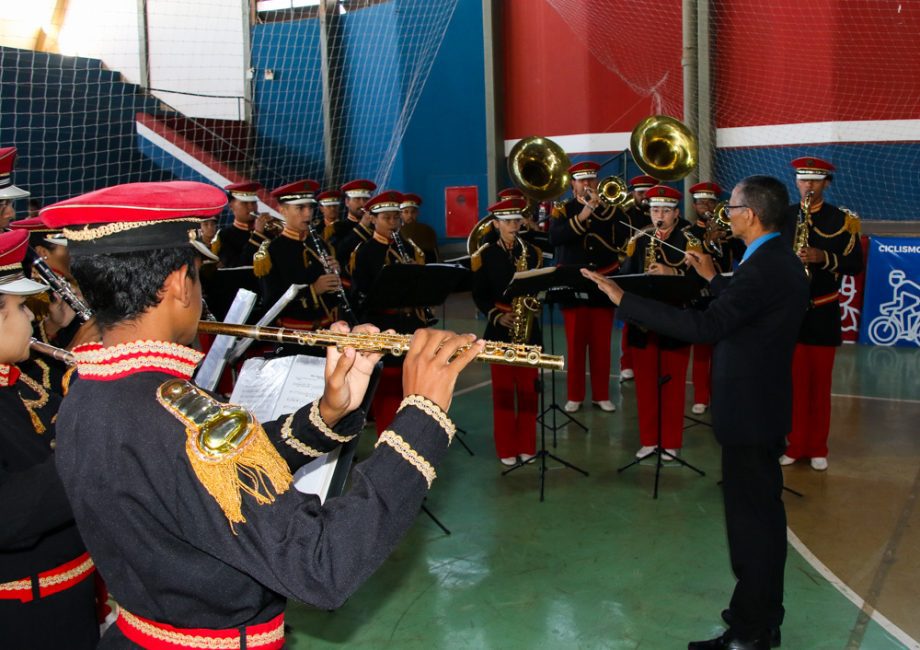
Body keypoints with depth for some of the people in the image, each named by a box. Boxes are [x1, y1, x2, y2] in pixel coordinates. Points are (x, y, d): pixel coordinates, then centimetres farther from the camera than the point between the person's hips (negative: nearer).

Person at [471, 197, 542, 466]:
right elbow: (479, 295, 0)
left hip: (528, 328, 2)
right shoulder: (485, 255, 1)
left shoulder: (532, 252, 8)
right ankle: (506, 448, 11)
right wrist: (497, 316, -14)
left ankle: (526, 445, 16)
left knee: (528, 388, 5)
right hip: (500, 329, -2)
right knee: (503, 390, 3)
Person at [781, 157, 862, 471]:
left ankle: (817, 447, 17)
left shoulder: (841, 219, 0)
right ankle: (795, 444, 17)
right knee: (794, 381, 5)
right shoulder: (782, 217, 6)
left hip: (823, 312, -1)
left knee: (820, 383, 6)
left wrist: (823, 258, -18)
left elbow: (855, 265, -3)